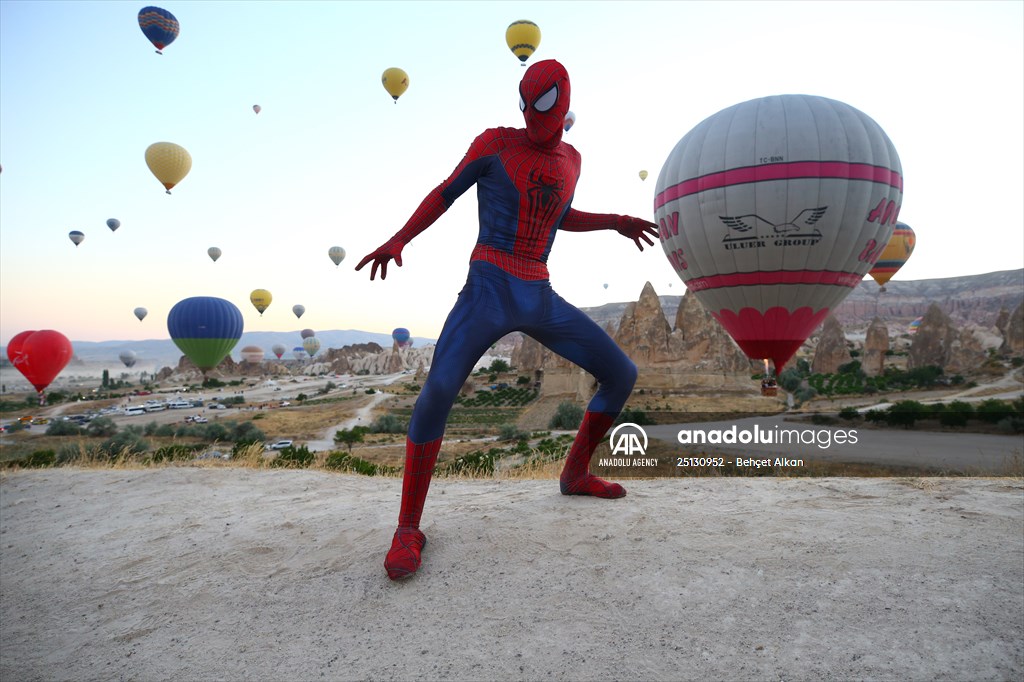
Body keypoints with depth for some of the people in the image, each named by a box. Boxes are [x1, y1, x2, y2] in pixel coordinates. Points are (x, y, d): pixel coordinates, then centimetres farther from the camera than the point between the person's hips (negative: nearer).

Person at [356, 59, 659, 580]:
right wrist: (399, 239, -4)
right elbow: (446, 192, 7)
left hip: (541, 298, 6)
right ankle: (408, 528, -10)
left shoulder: (571, 160, 17)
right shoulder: (496, 143, 2)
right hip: (489, 289, -5)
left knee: (622, 374, 6)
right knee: (438, 391, -26)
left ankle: (576, 473, 25)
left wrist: (614, 222, 25)